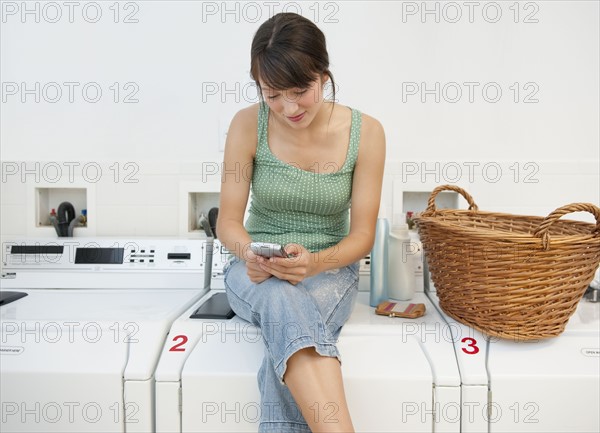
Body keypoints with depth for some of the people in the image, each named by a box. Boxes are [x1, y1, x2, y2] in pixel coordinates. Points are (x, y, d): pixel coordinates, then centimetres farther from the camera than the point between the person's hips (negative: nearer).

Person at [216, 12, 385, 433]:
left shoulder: (365, 131, -8)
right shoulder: (248, 125, -7)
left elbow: (363, 234, -6)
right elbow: (229, 221, -2)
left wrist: (315, 262, -26)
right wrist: (249, 253, -25)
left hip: (330, 270, 0)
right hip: (257, 273, 0)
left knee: (286, 334, -34)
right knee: (285, 305, -36)